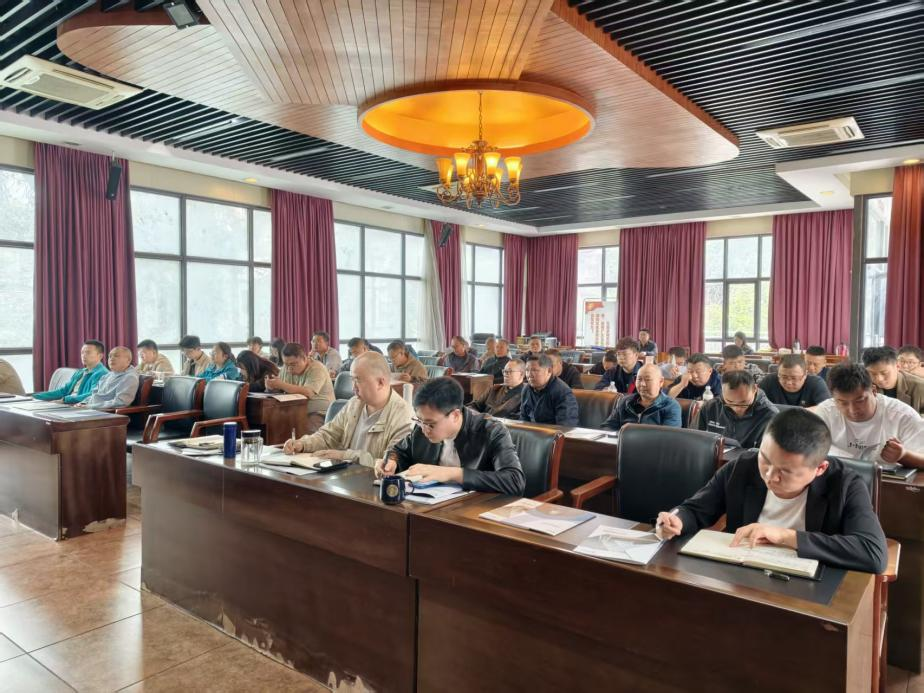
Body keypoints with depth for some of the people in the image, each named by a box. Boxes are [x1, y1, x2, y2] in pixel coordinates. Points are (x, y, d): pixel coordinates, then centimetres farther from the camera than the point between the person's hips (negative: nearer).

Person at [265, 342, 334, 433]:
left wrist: (281, 385, -27)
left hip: (319, 414, -6)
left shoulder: (317, 369, -13)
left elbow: (308, 393, -27)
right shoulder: (286, 368, 8)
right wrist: (271, 385, -15)